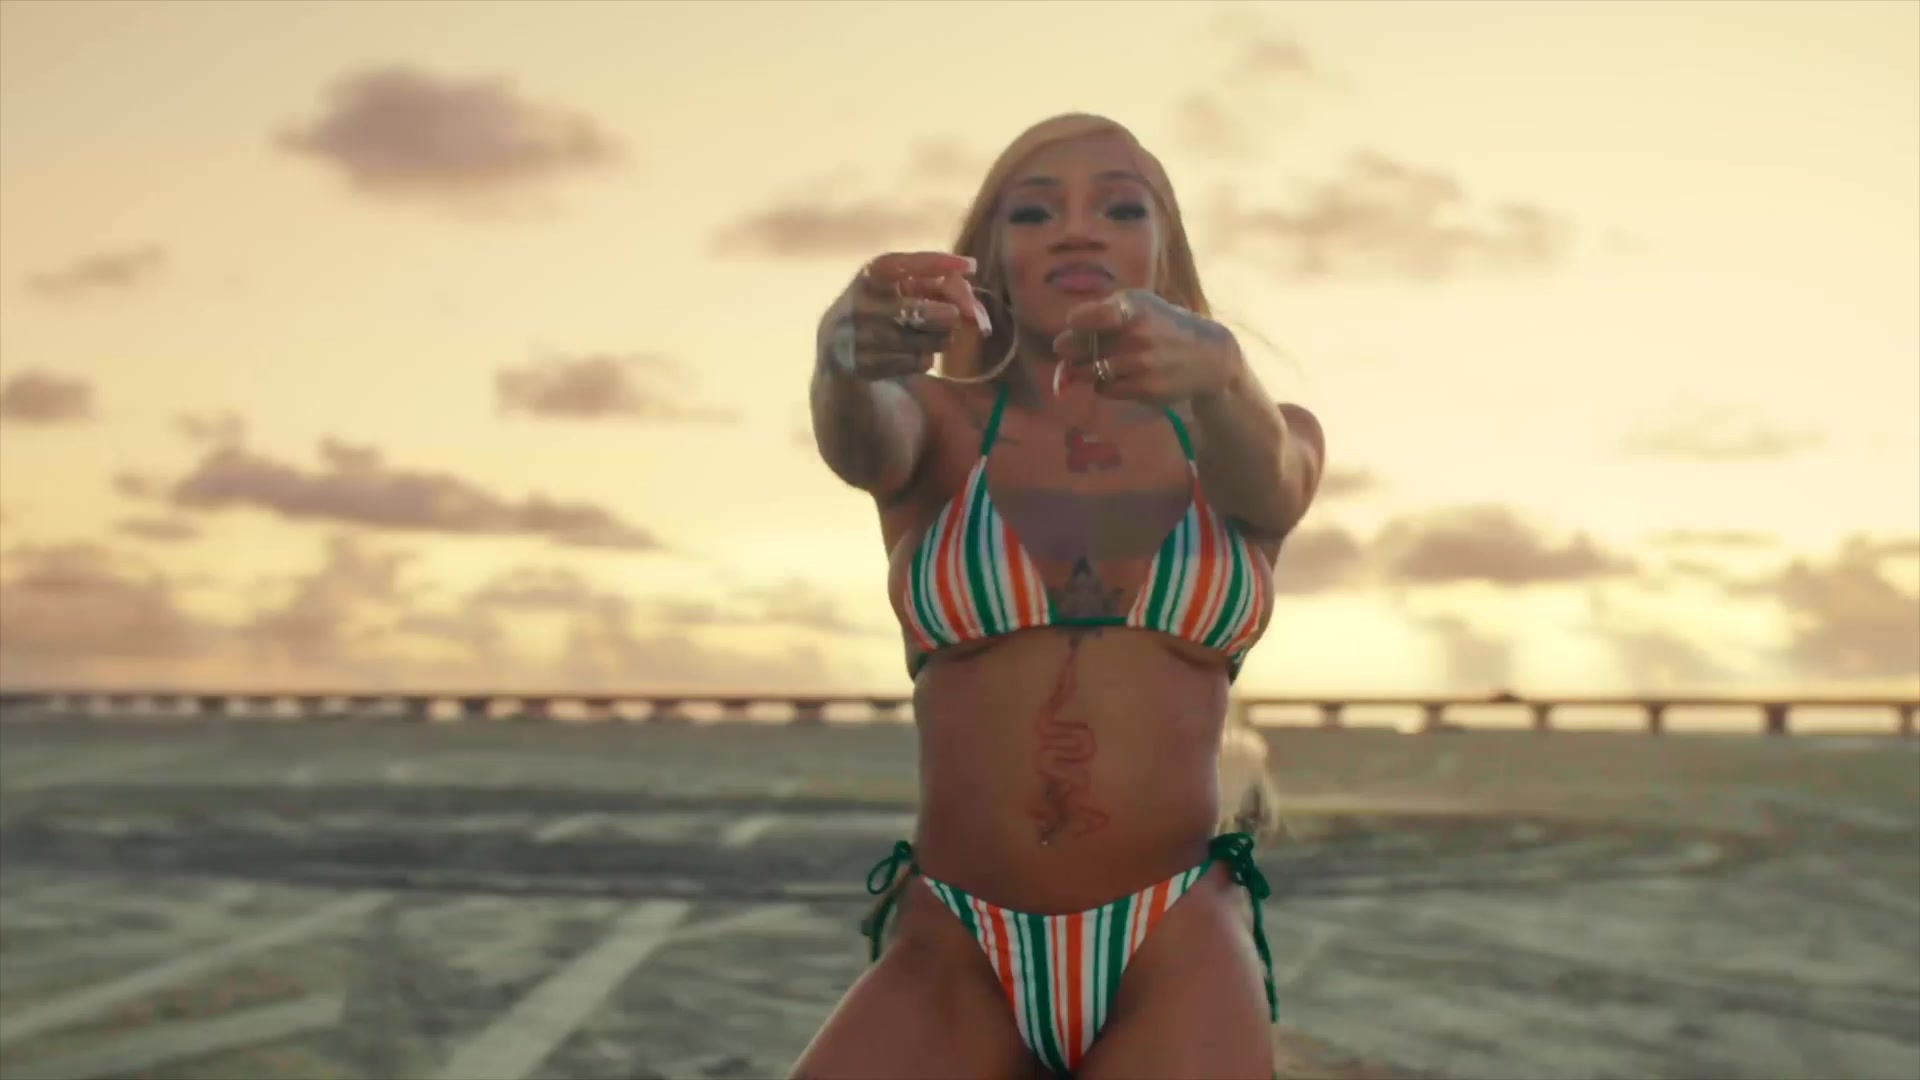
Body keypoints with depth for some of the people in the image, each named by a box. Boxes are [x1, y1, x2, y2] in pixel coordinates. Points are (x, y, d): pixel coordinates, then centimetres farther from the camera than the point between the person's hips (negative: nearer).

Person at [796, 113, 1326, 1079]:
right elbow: (862, 441, -16)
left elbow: (1263, 474, -15)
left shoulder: (1270, 440, 9)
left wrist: (1216, 371, -38)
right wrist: (847, 354, -40)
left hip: (1178, 952, 0)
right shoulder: (940, 426, 7)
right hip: (950, 952, 0)